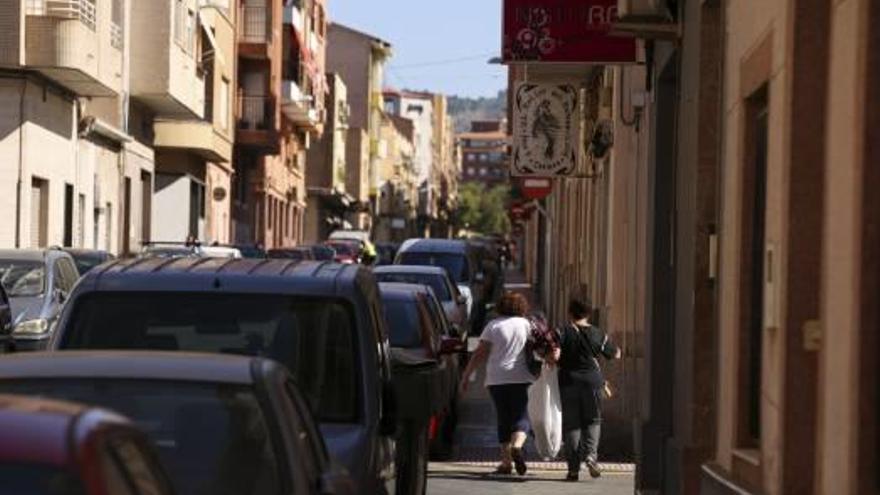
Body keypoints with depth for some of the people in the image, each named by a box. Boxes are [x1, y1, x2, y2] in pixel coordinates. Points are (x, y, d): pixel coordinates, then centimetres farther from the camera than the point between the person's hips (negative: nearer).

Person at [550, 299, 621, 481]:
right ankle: (590, 454, -10)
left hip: (569, 382, -1)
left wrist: (556, 362, 4)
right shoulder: (598, 334, 2)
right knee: (593, 420, 14)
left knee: (571, 424, 5)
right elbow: (615, 355, 13)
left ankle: (573, 468, 3)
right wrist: (617, 348, 35)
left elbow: (555, 356, -17)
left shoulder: (563, 333, -4)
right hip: (593, 381, 1)